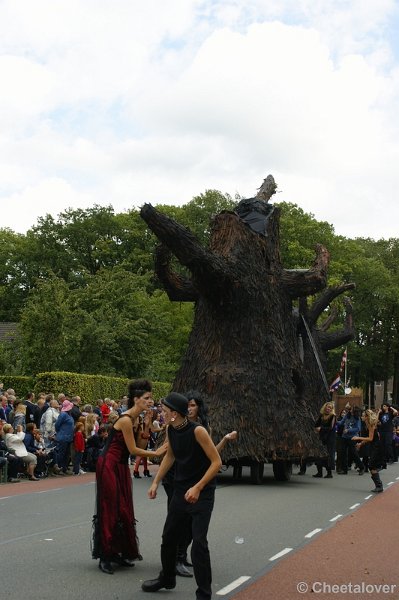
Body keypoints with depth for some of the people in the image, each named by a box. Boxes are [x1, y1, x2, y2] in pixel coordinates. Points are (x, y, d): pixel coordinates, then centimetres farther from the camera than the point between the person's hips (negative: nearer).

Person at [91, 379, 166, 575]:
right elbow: (133, 450, -16)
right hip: (109, 465, -9)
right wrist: (156, 453, -9)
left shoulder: (135, 419, 8)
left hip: (120, 466, 9)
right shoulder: (126, 419, -20)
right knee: (110, 509, -4)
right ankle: (105, 557, 3)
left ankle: (119, 553, 19)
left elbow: (140, 445, 9)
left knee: (123, 509, 10)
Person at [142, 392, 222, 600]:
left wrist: (197, 488, -24)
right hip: (180, 490, 7)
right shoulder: (170, 430, -2)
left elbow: (216, 462, -20)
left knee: (199, 542, -12)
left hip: (202, 493, -7)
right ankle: (167, 578, 38)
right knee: (169, 536, 16)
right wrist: (156, 482, 11)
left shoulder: (197, 431, -23)